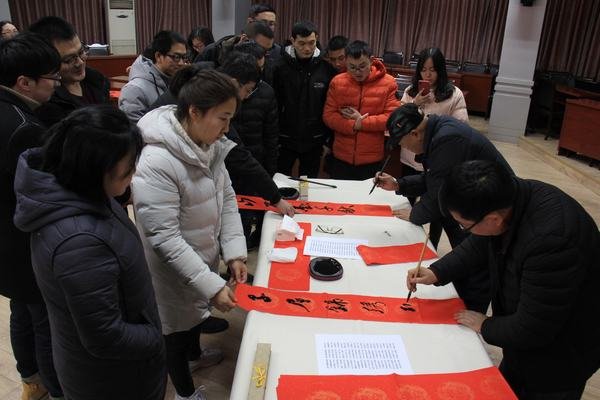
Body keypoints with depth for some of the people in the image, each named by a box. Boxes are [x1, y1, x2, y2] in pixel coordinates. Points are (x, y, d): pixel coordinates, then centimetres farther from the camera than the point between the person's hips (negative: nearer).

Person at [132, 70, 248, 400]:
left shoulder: (210, 145, -7)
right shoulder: (156, 163, -31)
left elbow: (226, 198, 1)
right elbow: (164, 239, -29)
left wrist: (235, 252, -8)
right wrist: (212, 285, -28)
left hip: (203, 261, 8)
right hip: (173, 272, -7)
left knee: (195, 312, 31)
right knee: (177, 328, 17)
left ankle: (194, 354, 62)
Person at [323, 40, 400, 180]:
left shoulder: (387, 83, -6)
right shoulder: (337, 82, 0)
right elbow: (328, 115, -3)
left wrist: (361, 122, -16)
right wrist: (353, 126, -17)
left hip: (372, 160, -2)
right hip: (341, 158, 2)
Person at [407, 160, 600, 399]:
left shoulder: (552, 240, -42)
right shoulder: (505, 196, -18)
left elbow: (530, 329, -30)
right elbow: (478, 246, 4)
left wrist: (486, 326, -13)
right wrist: (436, 273, -6)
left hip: (559, 356, -7)